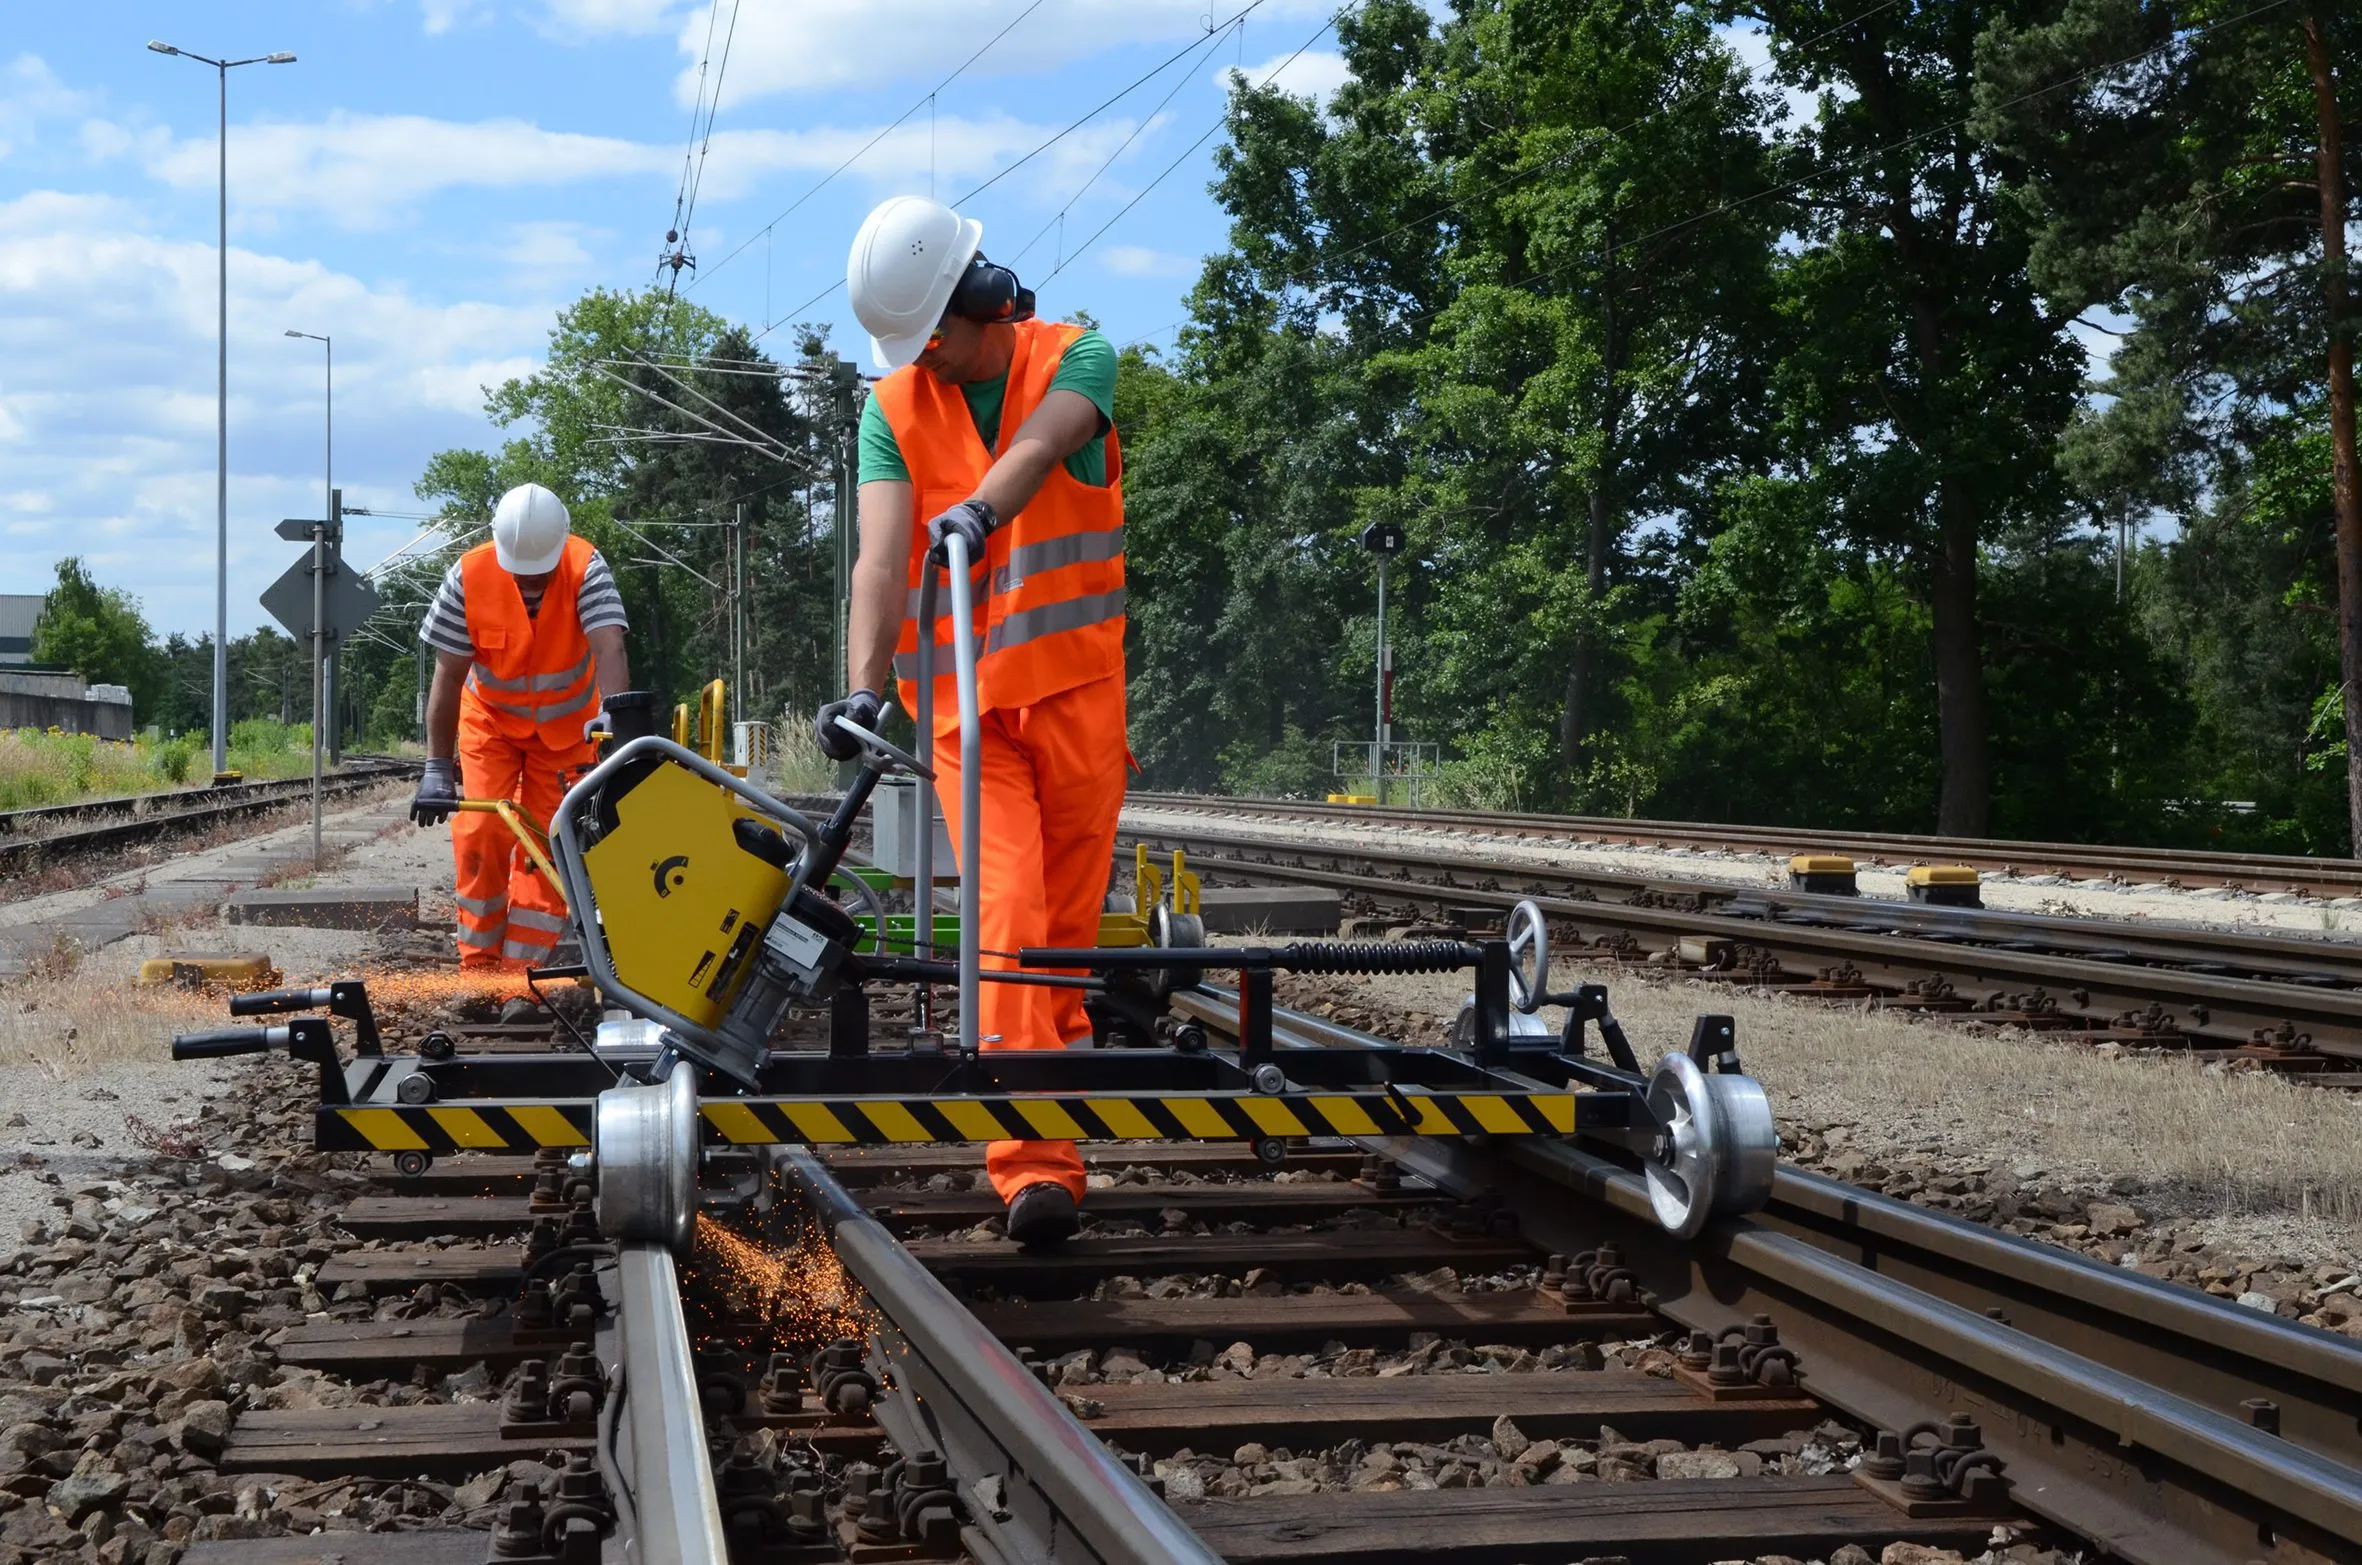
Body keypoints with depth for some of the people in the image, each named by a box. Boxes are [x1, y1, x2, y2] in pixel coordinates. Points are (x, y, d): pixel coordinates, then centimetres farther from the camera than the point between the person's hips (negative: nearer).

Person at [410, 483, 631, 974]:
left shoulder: (586, 568, -28)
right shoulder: (468, 576, -26)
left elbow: (609, 648, -41)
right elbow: (449, 676, -22)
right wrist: (437, 767, -25)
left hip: (566, 726, 0)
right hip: (489, 720, 0)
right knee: (480, 833, -11)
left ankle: (522, 968, 3)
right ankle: (478, 964, 3)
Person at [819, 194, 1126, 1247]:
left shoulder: (1078, 360, 0)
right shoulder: (893, 410, 3)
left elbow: (1040, 445, -24)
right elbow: (880, 555, -12)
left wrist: (979, 508, -46)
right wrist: (862, 685, -28)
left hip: (1077, 684, 0)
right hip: (966, 699, 0)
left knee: (1069, 917, 5)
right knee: (1006, 912, -14)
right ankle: (1036, 1167, -21)